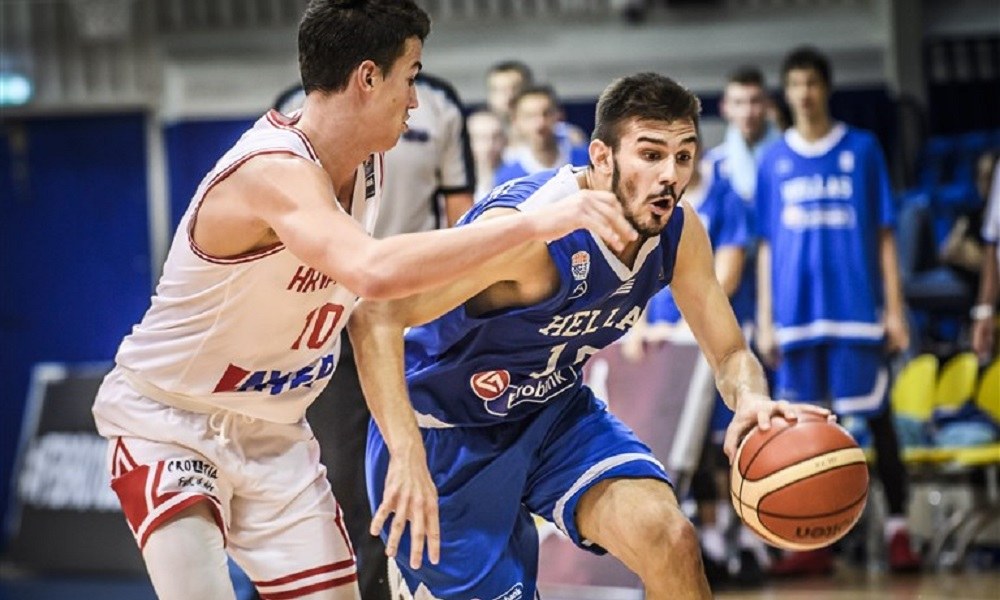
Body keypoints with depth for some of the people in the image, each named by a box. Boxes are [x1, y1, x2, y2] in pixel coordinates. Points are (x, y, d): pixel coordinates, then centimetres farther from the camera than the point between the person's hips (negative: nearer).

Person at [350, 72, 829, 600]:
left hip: (554, 413, 5)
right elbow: (375, 318, -36)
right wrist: (407, 456, -48)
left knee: (670, 541, -18)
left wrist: (751, 400, -26)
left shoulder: (679, 231, -11)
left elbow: (730, 354, 0)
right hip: (446, 431, -5)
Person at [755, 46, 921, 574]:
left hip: (856, 307, -2)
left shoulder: (862, 150, 5)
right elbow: (767, 246, 11)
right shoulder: (773, 161, 10)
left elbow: (884, 234, 5)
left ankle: (898, 531, 1)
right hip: (796, 310, 2)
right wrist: (765, 321, 5)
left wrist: (895, 308, -1)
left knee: (876, 417, -3)